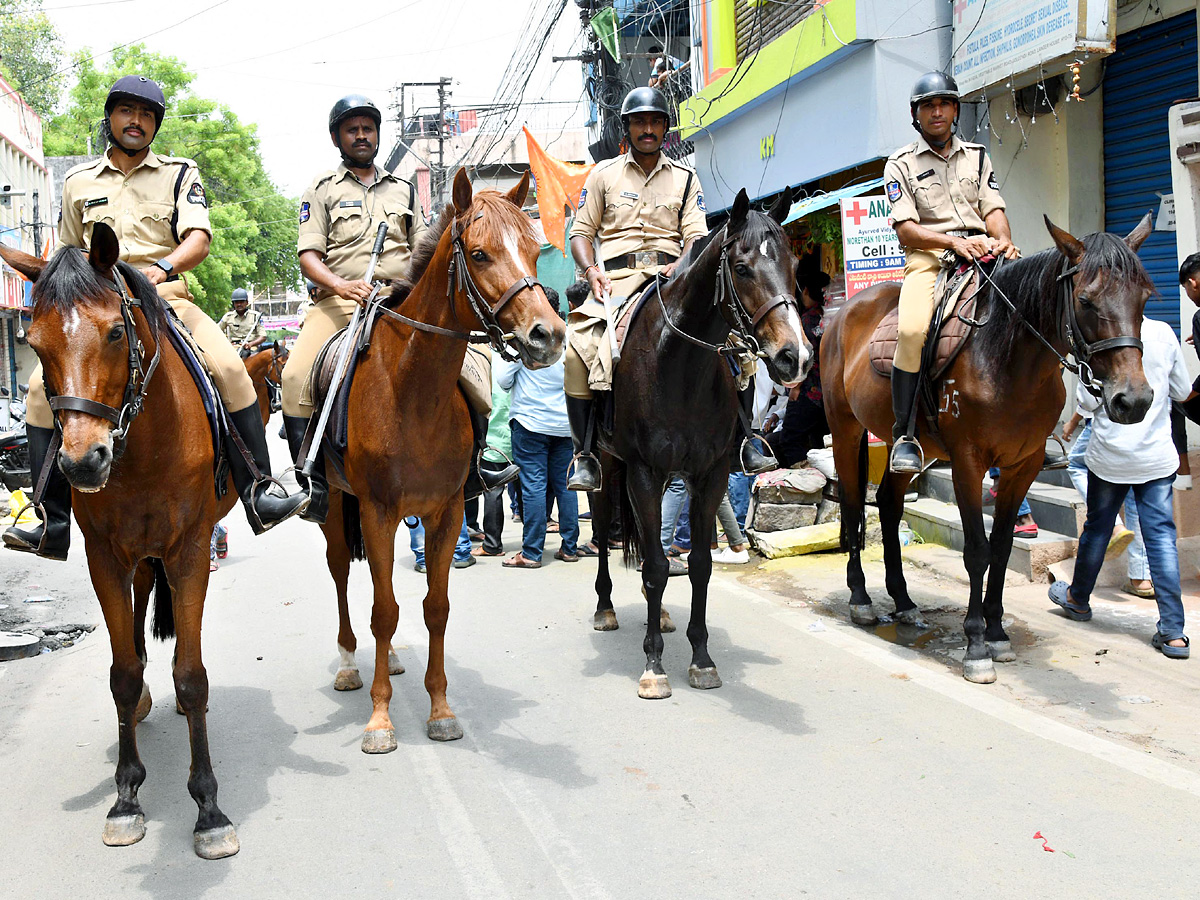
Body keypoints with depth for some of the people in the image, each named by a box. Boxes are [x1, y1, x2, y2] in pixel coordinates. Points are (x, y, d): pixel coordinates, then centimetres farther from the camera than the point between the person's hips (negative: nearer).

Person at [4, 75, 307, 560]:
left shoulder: (180, 174, 9)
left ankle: (259, 494, -21)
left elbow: (199, 239, -7)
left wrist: (162, 267, -27)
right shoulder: (79, 182, 16)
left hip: (167, 298, -2)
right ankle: (52, 524, -16)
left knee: (230, 368, -28)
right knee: (43, 384, -20)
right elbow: (68, 256, 26)